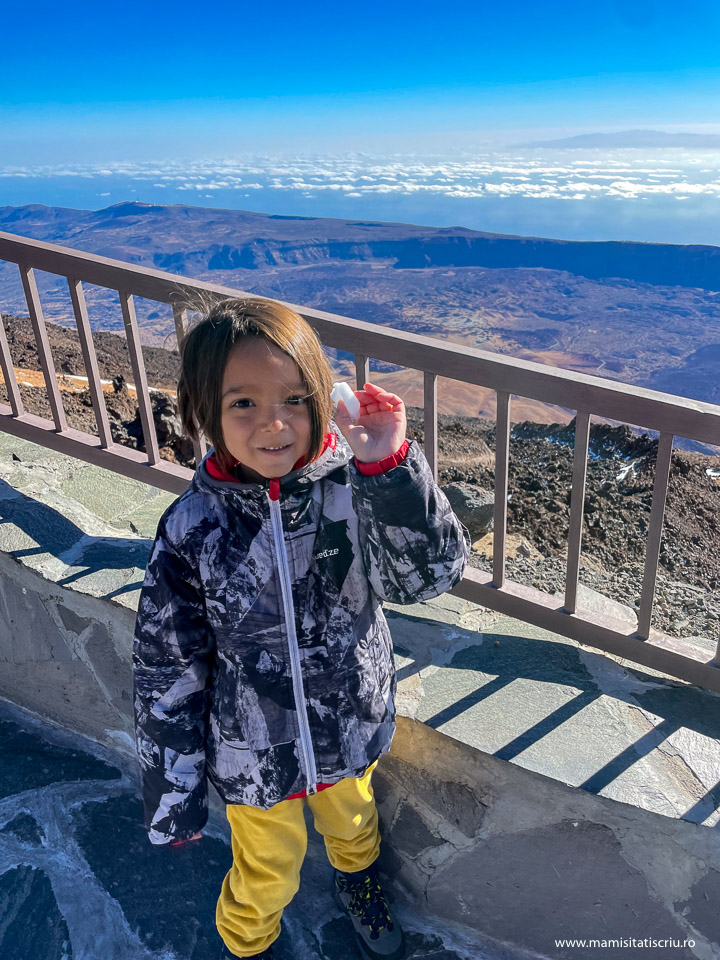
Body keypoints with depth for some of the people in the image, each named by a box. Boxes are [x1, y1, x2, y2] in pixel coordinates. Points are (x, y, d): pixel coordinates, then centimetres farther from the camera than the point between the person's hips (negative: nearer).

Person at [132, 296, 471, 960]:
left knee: (352, 823, 33)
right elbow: (167, 667, -12)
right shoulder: (193, 527, -22)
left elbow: (429, 575, -32)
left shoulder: (356, 488, -22)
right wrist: (172, 793, -5)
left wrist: (389, 466, -46)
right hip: (253, 754, -1)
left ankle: (357, 882, 69)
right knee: (267, 873, 25)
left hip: (350, 727, 2)